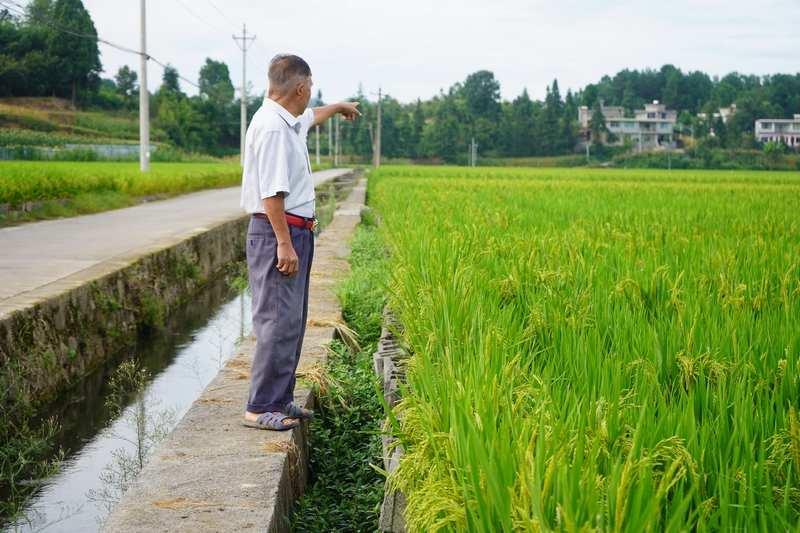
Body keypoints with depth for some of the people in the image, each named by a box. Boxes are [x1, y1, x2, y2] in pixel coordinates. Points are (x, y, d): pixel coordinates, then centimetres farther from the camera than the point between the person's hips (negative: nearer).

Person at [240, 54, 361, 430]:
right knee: (278, 321, -11)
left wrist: (339, 107, 58)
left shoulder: (290, 121, 15)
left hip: (295, 232, 11)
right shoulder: (272, 127, -18)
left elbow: (311, 116, 41)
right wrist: (284, 244, -25)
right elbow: (272, 192, -23)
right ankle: (260, 408, -6)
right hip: (278, 233, -11)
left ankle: (280, 400, 21)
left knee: (291, 321, 13)